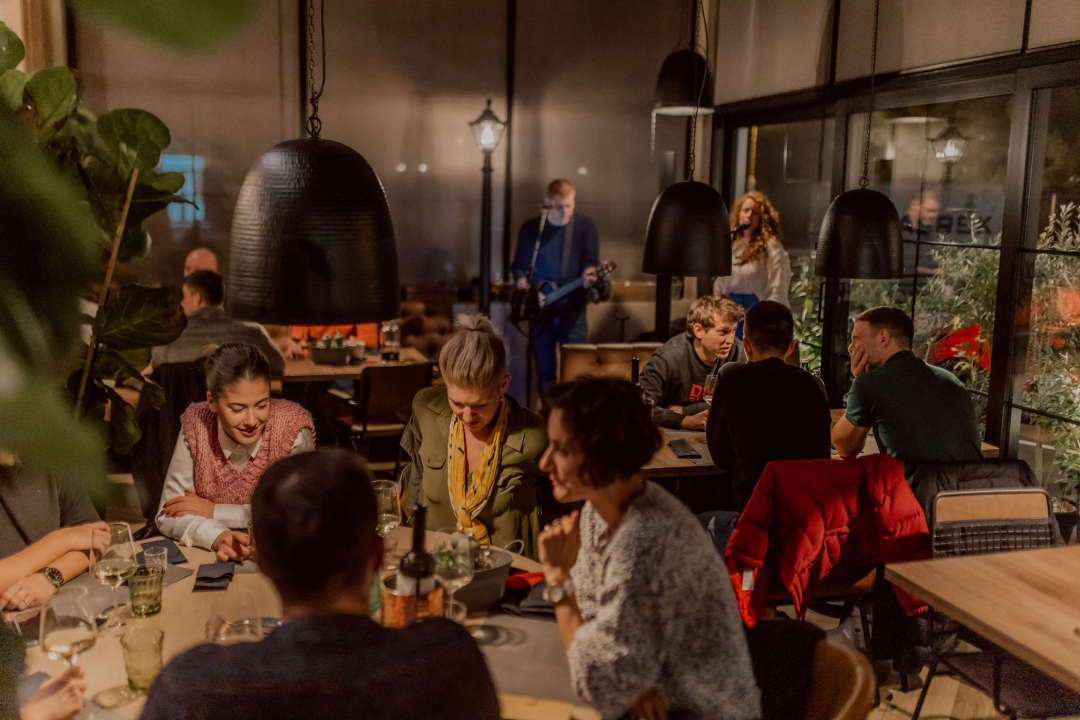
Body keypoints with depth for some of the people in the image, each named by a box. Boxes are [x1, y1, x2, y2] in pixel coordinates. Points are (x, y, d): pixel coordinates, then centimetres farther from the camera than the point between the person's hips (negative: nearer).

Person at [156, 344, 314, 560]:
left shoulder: (293, 426, -15)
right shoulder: (196, 426, -9)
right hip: (208, 559, 2)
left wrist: (216, 511, -12)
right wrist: (218, 537, -28)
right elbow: (169, 515, -8)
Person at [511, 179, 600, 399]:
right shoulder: (530, 228, 4)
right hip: (540, 309, 2)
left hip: (572, 309, -1)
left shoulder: (586, 225, 1)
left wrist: (588, 274, -24)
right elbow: (519, 265, 12)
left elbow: (591, 261, -2)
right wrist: (523, 284, -6)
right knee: (544, 371, 6)